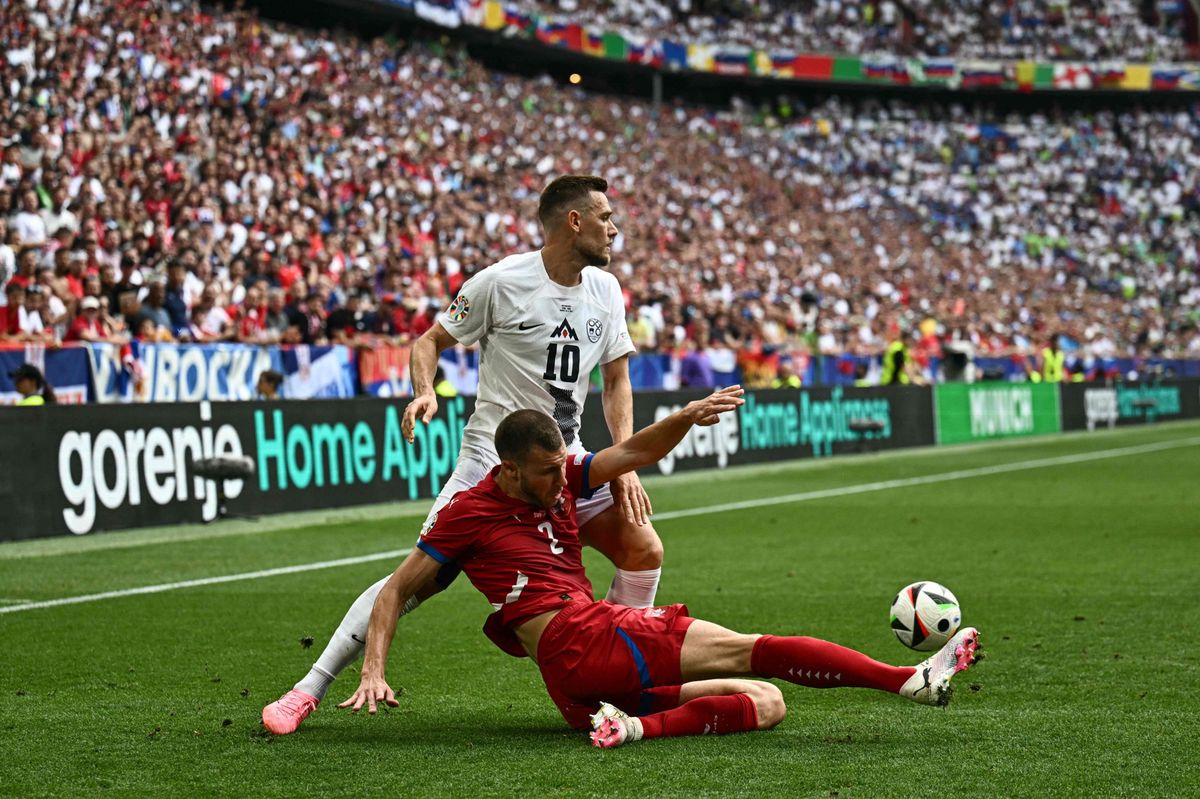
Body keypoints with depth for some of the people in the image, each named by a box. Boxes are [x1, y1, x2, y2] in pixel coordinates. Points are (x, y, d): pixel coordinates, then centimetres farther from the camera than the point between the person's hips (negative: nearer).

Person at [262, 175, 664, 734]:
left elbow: (616, 381, 12)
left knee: (643, 548, -9)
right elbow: (430, 340, 0)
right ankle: (309, 690, -7)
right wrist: (424, 391, -21)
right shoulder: (502, 282, -10)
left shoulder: (606, 291, 6)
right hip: (491, 457, -5)